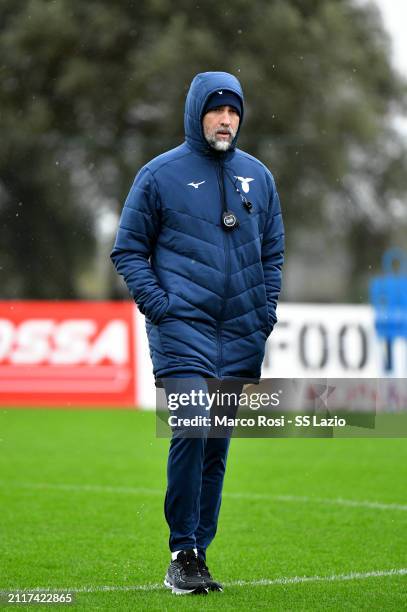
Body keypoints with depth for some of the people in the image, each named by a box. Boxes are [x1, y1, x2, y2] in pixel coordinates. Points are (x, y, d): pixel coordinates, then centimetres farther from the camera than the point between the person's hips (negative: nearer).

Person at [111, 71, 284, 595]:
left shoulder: (257, 177, 13)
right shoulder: (160, 174, 1)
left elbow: (272, 251, 21)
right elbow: (128, 250, 4)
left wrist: (266, 309, 8)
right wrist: (156, 304, -8)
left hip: (241, 334, 4)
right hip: (182, 326, -4)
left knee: (218, 444, 7)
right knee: (191, 429, -18)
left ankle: (199, 551, 15)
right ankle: (182, 555, -11)